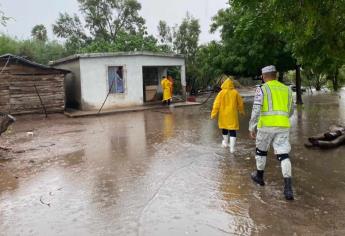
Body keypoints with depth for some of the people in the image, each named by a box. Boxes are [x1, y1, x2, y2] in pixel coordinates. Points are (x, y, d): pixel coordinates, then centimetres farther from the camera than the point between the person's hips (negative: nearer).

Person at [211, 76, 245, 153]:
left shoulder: (221, 93, -8)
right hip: (232, 115, 0)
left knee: (224, 129, 21)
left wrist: (213, 114, -3)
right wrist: (241, 111, 24)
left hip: (223, 115, 1)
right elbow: (240, 103, 6)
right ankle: (232, 147, -3)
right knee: (232, 131, 2)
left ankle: (225, 143, 38)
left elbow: (216, 104, -9)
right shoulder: (235, 92, -4)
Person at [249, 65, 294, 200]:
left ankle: (259, 177, 34)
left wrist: (251, 128, -7)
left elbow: (256, 110, -10)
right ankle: (288, 187, -11)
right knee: (283, 154, 0)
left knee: (261, 150, 18)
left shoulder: (262, 89, -2)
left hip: (266, 125, -3)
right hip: (283, 126, 3)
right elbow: (290, 111, 22)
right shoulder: (287, 89, 14)